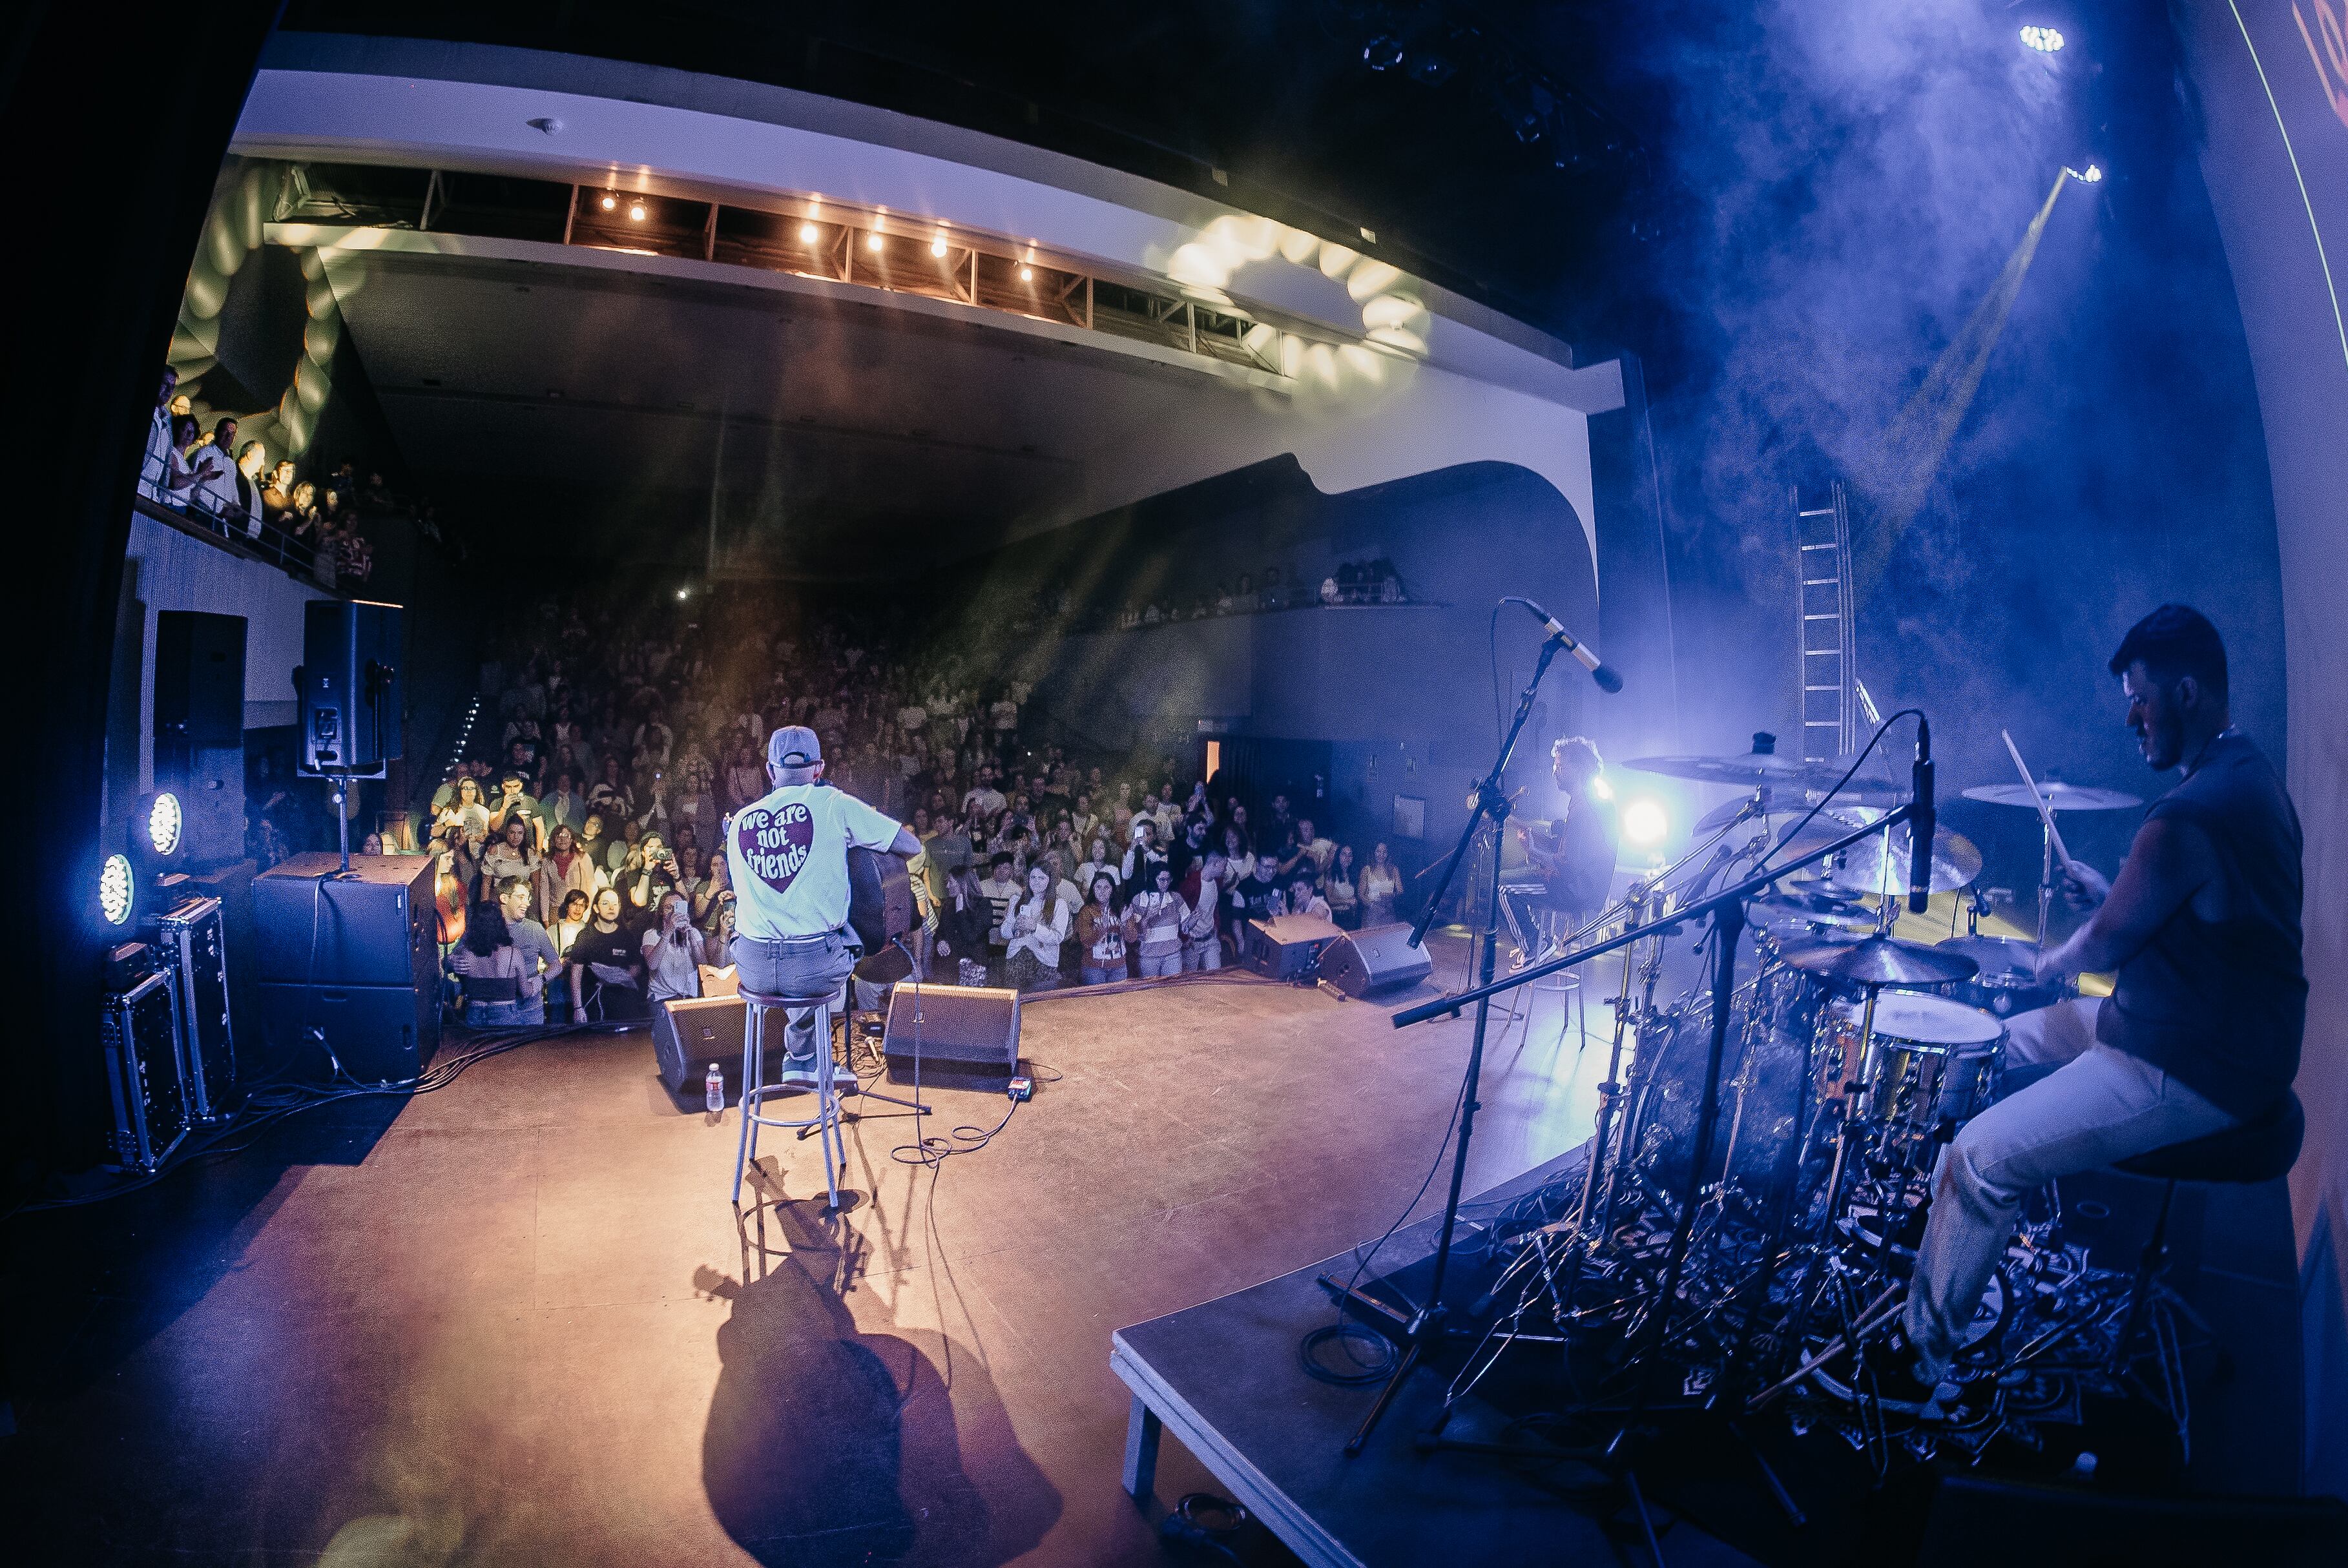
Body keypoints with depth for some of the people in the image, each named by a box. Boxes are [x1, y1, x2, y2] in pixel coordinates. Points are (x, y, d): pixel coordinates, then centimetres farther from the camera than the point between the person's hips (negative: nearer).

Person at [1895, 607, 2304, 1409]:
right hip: (2230, 1031, 11)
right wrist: (2108, 895, 5)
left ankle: (1920, 1357, -4)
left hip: (2191, 1072, -11)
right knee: (2007, 1041, 21)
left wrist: (2056, 961, 5)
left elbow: (2109, 942, -16)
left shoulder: (2188, 815, -28)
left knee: (1982, 1157, -16)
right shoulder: (2249, 771, 7)